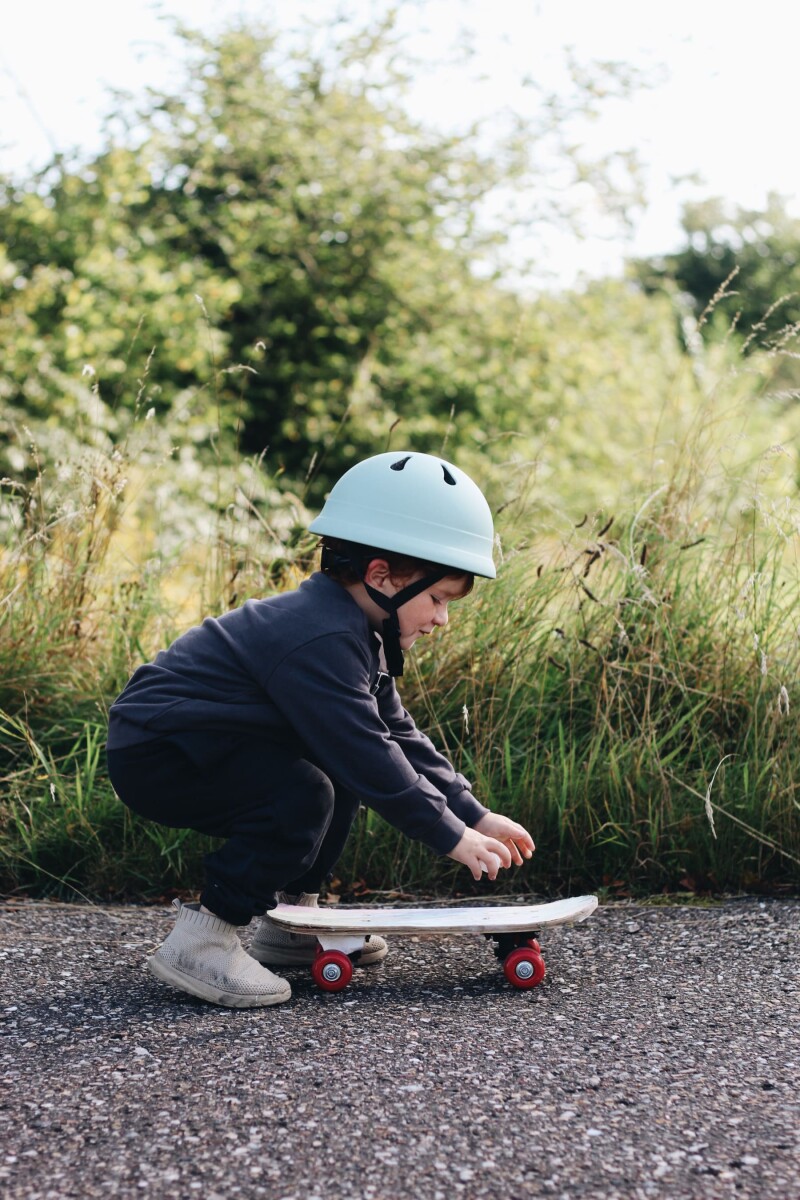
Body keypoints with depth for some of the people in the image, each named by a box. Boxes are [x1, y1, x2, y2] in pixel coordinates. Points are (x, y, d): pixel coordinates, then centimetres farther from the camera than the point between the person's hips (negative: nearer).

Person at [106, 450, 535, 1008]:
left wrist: (474, 814, 5)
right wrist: (452, 835, -20)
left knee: (342, 772, 12)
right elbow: (369, 754, -27)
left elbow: (396, 734, 11)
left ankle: (289, 923, 16)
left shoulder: (354, 630, 7)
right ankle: (199, 940, -19)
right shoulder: (319, 641, -26)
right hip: (151, 756, -11)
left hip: (197, 741, 11)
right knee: (303, 792, -27)